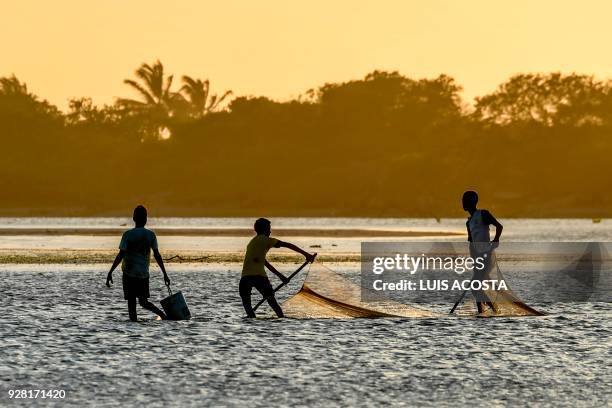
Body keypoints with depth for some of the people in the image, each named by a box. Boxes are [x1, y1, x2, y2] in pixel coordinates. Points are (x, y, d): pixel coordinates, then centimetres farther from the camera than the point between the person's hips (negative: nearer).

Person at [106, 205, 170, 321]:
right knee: (143, 302, 12)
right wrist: (165, 274, 6)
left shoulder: (128, 234, -8)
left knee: (131, 303, 2)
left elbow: (121, 255, -12)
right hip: (144, 273, 3)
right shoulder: (151, 235, 1)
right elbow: (157, 256, 0)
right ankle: (162, 314, -8)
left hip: (129, 273, -3)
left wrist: (110, 272, -9)